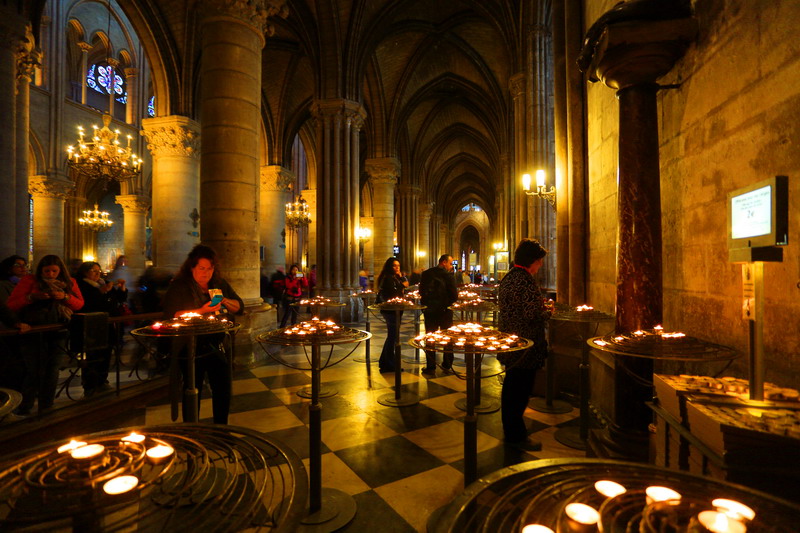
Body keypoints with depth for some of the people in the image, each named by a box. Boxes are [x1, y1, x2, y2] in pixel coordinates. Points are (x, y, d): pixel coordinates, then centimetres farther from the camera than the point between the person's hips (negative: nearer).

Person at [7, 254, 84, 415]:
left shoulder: (69, 282, 8)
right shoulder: (30, 280, 1)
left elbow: (79, 304, 5)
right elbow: (11, 304, -1)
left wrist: (65, 297, -13)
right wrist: (32, 297, -18)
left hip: (58, 332, 2)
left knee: (52, 370, 6)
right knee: (34, 370, -3)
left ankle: (46, 408, 16)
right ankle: (25, 407, 15)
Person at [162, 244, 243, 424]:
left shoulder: (220, 284, 10)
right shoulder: (178, 286, -3)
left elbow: (240, 307, 9)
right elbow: (171, 315, -14)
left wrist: (225, 301, -11)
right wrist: (202, 311, -22)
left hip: (217, 344, 4)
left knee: (224, 387, 5)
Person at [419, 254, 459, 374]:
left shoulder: (426, 274, -1)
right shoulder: (448, 275, -13)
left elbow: (421, 291, 5)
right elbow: (454, 295, -14)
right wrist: (448, 303, 4)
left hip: (429, 310, 3)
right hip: (445, 311, -2)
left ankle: (431, 366, 12)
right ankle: (447, 365, 20)